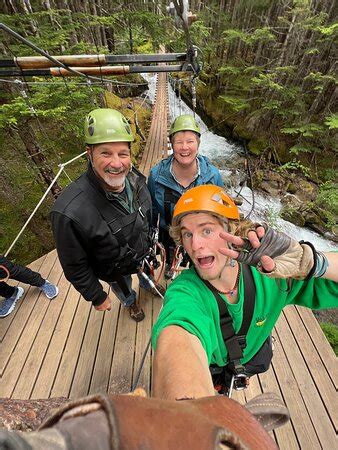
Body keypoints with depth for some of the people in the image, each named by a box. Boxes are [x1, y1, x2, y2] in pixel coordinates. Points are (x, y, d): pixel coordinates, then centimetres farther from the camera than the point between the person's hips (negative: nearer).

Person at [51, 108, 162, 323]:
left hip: (146, 254, 4)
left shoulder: (136, 179, -23)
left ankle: (148, 286, 73)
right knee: (124, 292, 31)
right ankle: (131, 303, 68)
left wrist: (153, 242, 11)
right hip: (115, 270, -3)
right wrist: (96, 296, -10)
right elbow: (75, 266, -23)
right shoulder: (70, 211, -39)